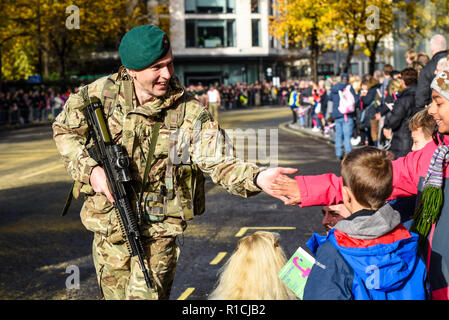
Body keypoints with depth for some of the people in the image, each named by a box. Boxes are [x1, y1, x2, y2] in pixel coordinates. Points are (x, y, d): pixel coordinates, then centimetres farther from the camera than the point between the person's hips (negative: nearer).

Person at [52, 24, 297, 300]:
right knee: (115, 294, 16)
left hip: (158, 231, -2)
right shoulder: (101, 93, -7)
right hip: (108, 228, 3)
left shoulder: (190, 112, -13)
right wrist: (90, 168, -10)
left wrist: (257, 177, -42)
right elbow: (64, 130, 7)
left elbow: (219, 162, -21)